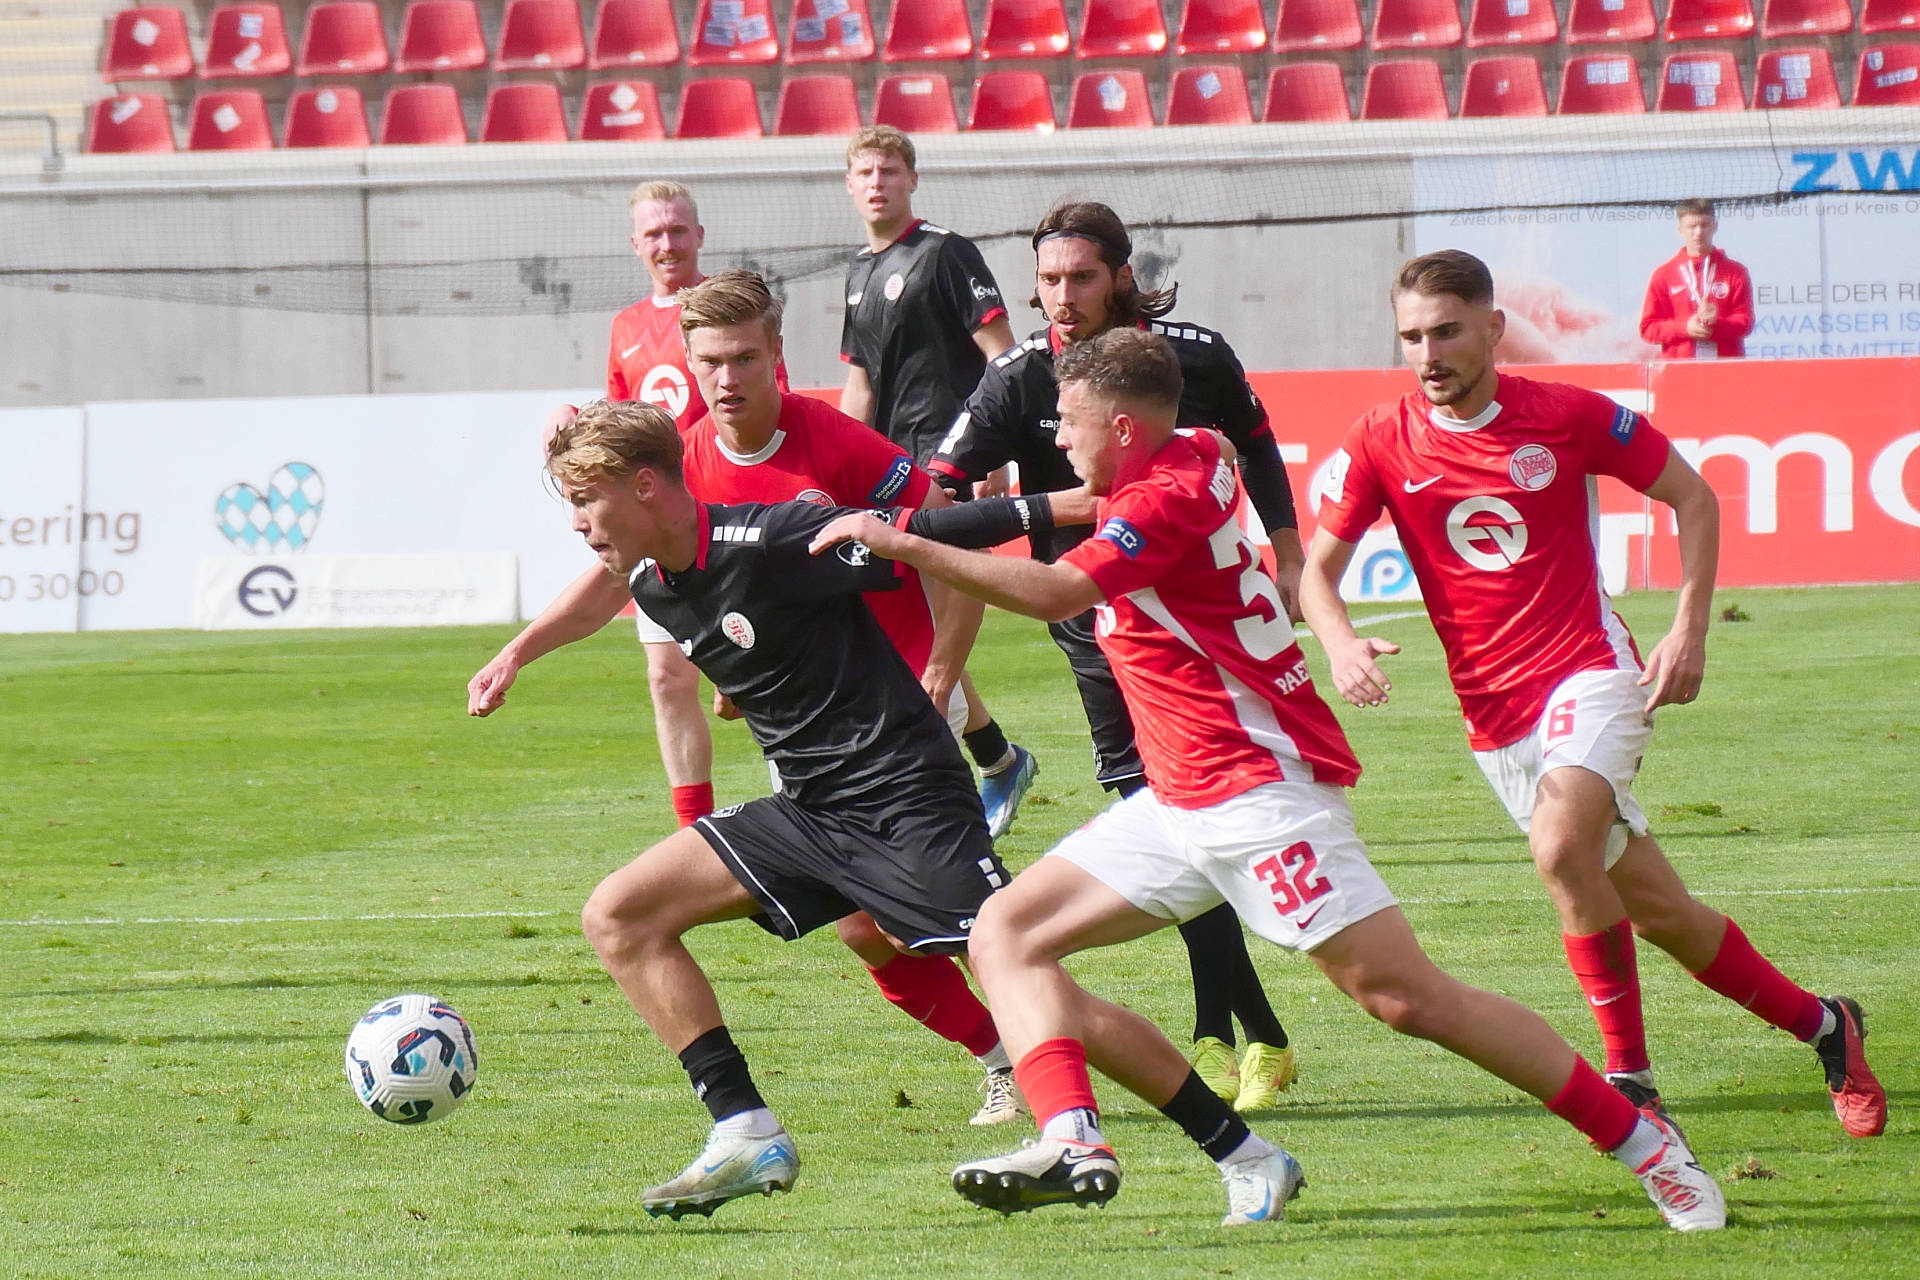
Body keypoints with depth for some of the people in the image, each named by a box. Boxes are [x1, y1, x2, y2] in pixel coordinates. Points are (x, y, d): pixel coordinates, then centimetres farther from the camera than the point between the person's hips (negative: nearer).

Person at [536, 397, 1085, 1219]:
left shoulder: (769, 544, -20)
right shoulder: (653, 587, 5)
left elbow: (925, 540, -17)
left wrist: (1056, 511, -20)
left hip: (907, 802, -9)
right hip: (809, 812, 9)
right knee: (618, 917, 0)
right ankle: (748, 1138, -2)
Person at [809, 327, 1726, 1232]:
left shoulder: (1165, 499, -16)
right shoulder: (1195, 459, 12)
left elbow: (1058, 591, -31)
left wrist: (905, 546, -28)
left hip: (1261, 785, -11)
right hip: (1180, 806, 11)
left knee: (1406, 998, -14)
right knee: (1006, 934, 0)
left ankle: (1644, 1143, -6)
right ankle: (1071, 1142, -17)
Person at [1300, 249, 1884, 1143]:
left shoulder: (1569, 416, -6)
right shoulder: (1381, 445, -2)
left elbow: (1692, 498, 5)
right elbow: (1318, 567, 0)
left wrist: (1690, 627, -4)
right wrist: (1340, 642, -22)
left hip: (1593, 676, -3)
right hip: (1495, 719, 4)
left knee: (1559, 843, -31)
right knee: (1658, 911, 7)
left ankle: (1628, 1076, -19)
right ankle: (1819, 1024, 28)